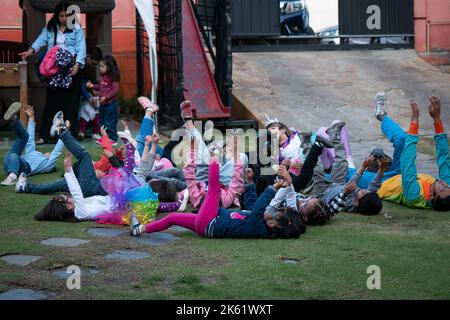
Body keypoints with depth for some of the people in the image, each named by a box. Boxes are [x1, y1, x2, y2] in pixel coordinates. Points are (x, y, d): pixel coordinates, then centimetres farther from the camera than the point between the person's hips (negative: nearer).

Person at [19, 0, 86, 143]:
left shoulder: (77, 29, 2)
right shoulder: (49, 29, 11)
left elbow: (81, 49, -6)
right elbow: (41, 40, -3)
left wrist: (77, 65, -20)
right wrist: (31, 50, -22)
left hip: (71, 70, -2)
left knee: (70, 103, -1)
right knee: (52, 102, 3)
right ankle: (44, 136, 3)